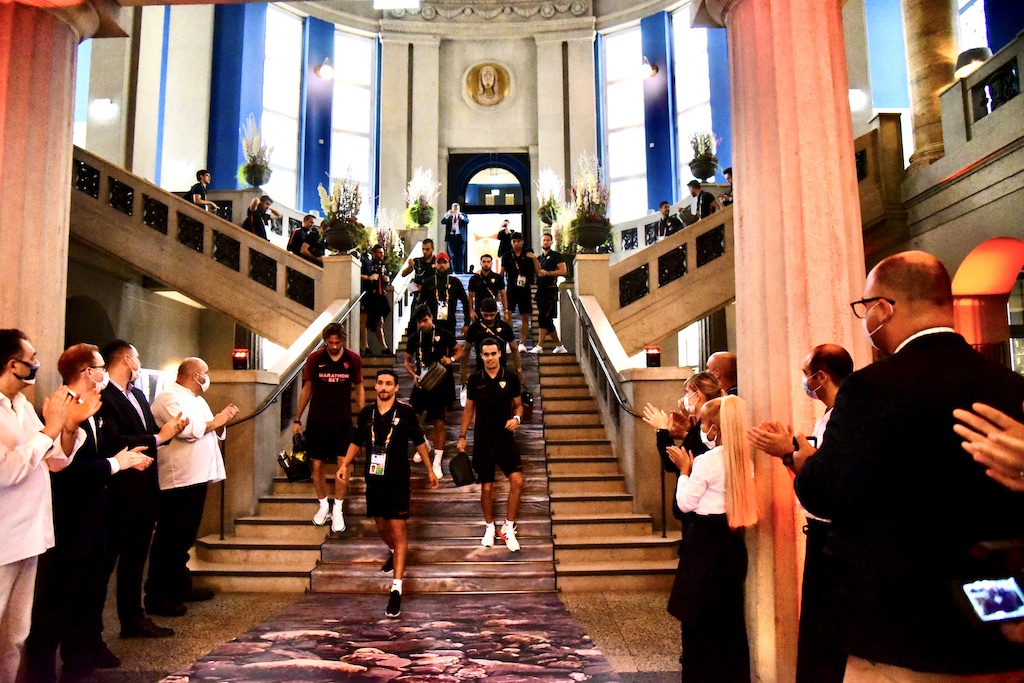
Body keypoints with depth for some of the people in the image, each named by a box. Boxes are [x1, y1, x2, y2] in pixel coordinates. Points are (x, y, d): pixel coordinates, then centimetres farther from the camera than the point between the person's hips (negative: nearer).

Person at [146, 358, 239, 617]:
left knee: (185, 537, 17)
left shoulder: (197, 400, 20)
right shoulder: (169, 398, -12)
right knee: (169, 538, -3)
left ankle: (181, 586, 28)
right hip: (178, 479, -10)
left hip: (198, 477, 10)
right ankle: (156, 596, 4)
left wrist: (222, 421, 3)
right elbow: (187, 429, -25)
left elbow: (210, 431, 22)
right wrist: (214, 422, -11)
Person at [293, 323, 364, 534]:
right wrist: (297, 419, 6)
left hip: (343, 421, 0)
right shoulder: (314, 359, -4)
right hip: (317, 421, 0)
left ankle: (338, 510, 10)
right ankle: (323, 506, 25)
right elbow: (306, 389, 5)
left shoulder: (353, 359, -3)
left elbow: (359, 388, 7)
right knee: (317, 465, 6)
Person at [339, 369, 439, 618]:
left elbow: (419, 441, 4)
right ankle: (393, 553, 53)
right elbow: (357, 442, 14)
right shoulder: (366, 412, 3)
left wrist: (430, 470, 8)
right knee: (382, 527, 21)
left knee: (398, 531, -8)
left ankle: (396, 588, -8)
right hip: (374, 479, 4)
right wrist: (345, 464, 0)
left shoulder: (405, 412, -6)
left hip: (398, 481, -4)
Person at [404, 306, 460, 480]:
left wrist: (451, 359, -15)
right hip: (421, 384, 3)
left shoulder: (444, 335, -5)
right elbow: (408, 361, 12)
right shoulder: (414, 338, 3)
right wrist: (414, 375, -7)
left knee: (439, 422, 2)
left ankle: (437, 462, 11)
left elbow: (459, 351, 6)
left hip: (440, 384, -3)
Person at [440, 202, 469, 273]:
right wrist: (447, 215, -27)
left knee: (460, 255, -3)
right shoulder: (448, 216, 10)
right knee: (453, 255, 2)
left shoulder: (463, 215, 7)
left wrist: (461, 216, -32)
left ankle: (460, 271, -1)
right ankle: (454, 271, 6)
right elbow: (443, 222, -8)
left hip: (460, 237, -1)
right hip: (451, 237, 1)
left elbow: (467, 221, -13)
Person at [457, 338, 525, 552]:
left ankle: (508, 529, 4)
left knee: (517, 481, -13)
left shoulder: (511, 378, 0)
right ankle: (489, 528, 28)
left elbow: (518, 405, 10)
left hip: (506, 439, 0)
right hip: (482, 440, 0)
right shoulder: (475, 380, 1)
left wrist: (517, 418, -11)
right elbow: (469, 409, 10)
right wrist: (462, 436, 8)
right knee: (486, 488, 7)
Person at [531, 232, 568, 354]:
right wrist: (534, 259, -10)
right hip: (540, 291, 7)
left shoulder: (556, 255, 2)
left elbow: (563, 270, -9)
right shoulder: (539, 258, 20)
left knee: (543, 318, -15)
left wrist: (547, 273, -13)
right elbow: (538, 271, 3)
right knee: (547, 321, 8)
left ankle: (539, 346, -15)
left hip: (551, 290, -7)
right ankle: (559, 346, 16)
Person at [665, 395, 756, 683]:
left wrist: (685, 469, -2)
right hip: (732, 540, 7)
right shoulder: (744, 459, 3)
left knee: (699, 616, 6)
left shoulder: (706, 461, -18)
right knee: (730, 613, 16)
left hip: (704, 541, -7)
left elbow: (685, 503, -11)